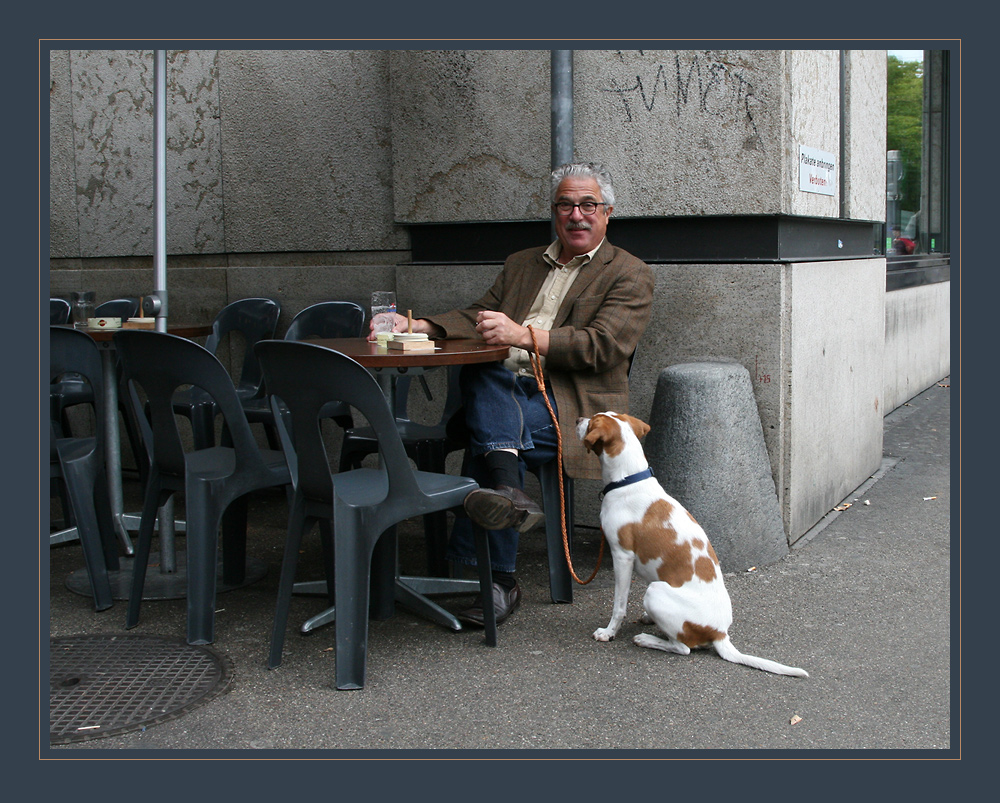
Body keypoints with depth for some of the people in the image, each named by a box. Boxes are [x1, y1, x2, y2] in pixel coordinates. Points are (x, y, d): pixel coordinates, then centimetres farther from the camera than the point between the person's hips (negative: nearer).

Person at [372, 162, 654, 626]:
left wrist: (524, 335, -22)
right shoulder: (521, 264, 26)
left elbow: (602, 347, -9)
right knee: (481, 370, -31)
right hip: (500, 395, 5)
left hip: (573, 406, -5)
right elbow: (477, 317, 19)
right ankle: (509, 490, -46)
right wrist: (418, 326, -1)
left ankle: (498, 581, -27)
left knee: (484, 444, -31)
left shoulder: (629, 275, 6)